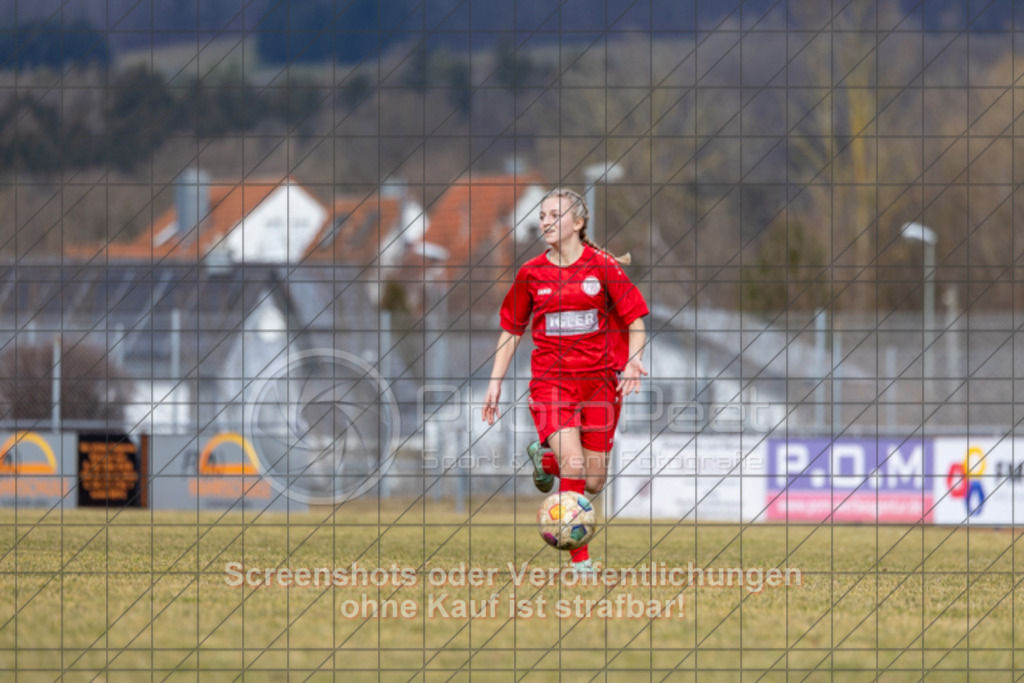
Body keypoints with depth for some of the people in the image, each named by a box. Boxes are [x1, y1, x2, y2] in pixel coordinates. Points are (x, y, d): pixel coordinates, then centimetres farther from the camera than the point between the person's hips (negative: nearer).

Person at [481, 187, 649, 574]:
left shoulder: (603, 266, -2)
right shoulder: (532, 273, 3)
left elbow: (635, 319, 2)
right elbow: (511, 329, 14)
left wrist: (633, 361, -15)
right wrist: (495, 382, 9)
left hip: (599, 379, 1)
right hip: (550, 379, -1)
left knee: (594, 483, 2)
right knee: (573, 464, -22)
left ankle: (546, 456, 35)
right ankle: (579, 558, -14)